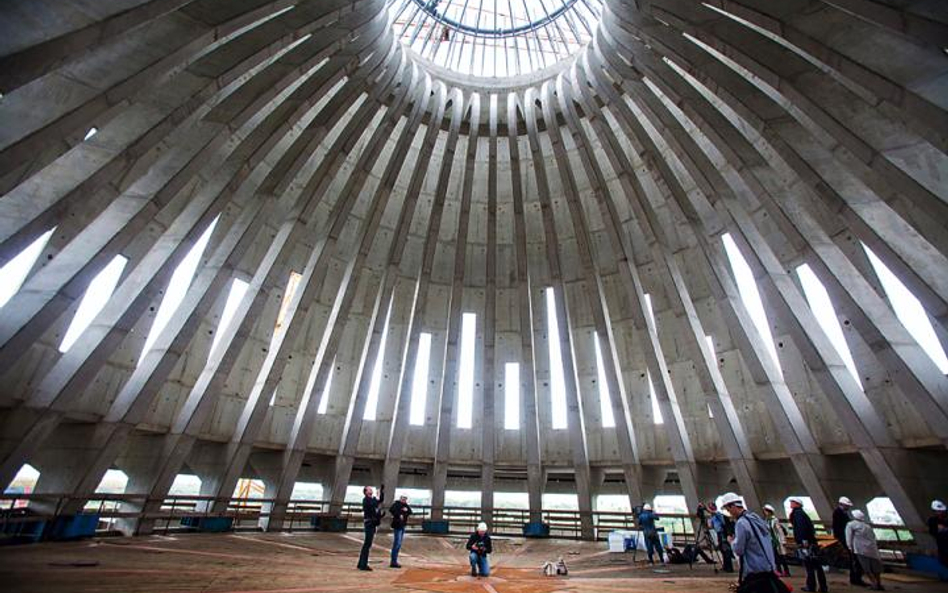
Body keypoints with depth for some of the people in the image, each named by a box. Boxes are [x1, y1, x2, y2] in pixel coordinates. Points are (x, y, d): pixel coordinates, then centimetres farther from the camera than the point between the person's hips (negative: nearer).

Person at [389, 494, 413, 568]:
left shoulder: (405, 505, 15)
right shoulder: (397, 504, -10)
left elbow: (410, 512, 8)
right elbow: (391, 510, -28)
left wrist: (406, 509, -11)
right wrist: (399, 515, -25)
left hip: (402, 526, 9)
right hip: (397, 526, -9)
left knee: (398, 544, 13)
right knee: (397, 543, -9)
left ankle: (394, 561, 21)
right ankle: (393, 562, -4)